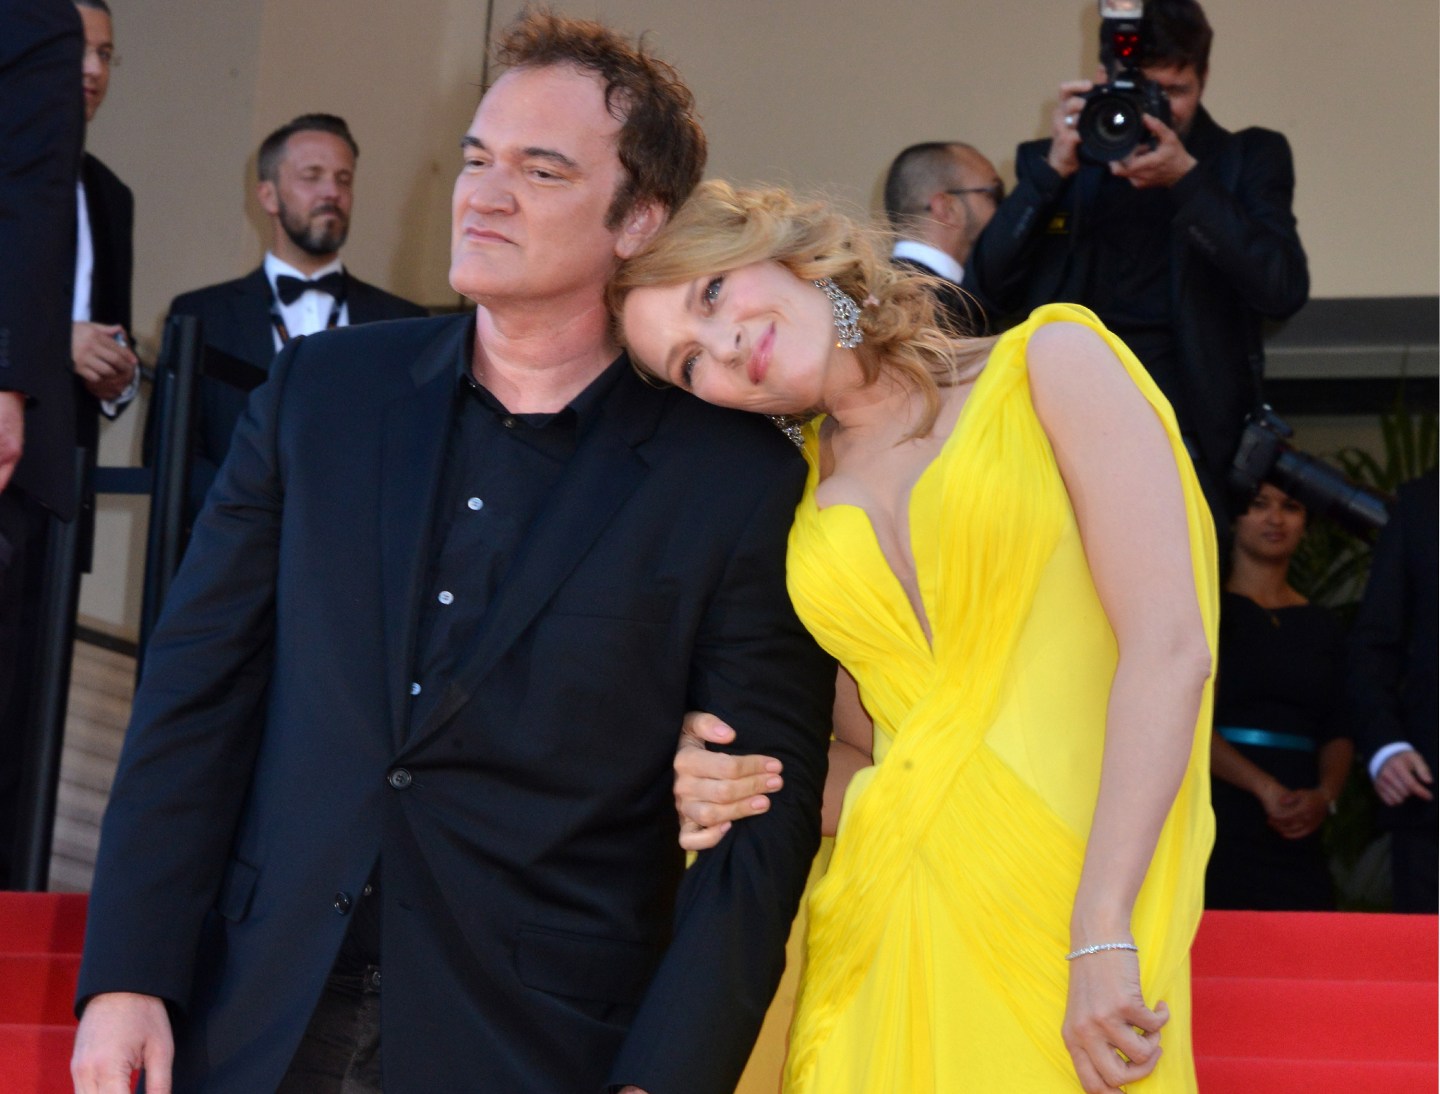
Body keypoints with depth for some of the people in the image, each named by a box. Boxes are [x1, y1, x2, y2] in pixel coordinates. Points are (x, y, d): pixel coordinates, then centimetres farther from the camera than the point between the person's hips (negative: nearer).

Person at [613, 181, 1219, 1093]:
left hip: (1064, 906, -3)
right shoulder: (800, 499, 14)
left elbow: (1169, 645, -8)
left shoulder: (1051, 362, 2)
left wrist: (1102, 934, -16)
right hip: (881, 936, 4)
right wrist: (744, 794, -3)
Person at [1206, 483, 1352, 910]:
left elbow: (1338, 734, 14)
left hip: (1297, 839, 4)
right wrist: (1265, 788, -16)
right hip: (1217, 832, -4)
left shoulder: (1321, 627, 19)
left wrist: (1324, 795, -7)